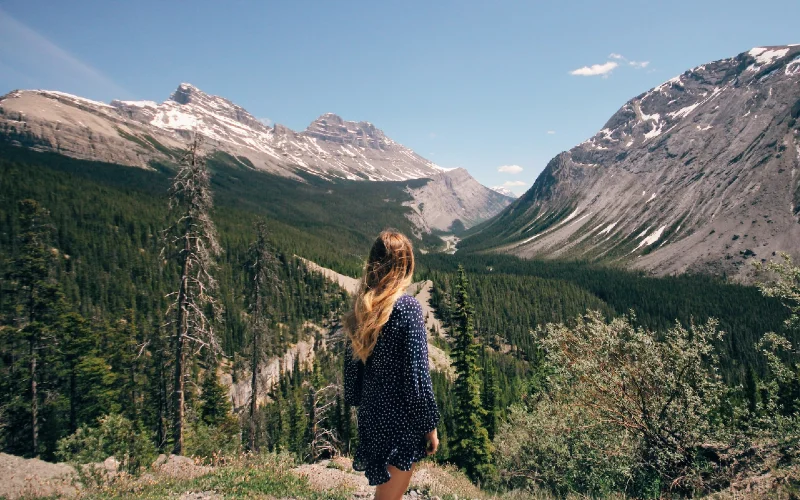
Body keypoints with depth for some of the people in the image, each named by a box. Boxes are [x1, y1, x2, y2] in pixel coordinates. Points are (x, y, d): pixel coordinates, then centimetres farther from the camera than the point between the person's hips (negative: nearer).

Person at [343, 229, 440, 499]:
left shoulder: (361, 305, 0)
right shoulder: (407, 307, -20)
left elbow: (351, 361, 7)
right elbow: (417, 374, -19)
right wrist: (430, 425, -9)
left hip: (371, 414, 7)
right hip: (401, 418, -7)